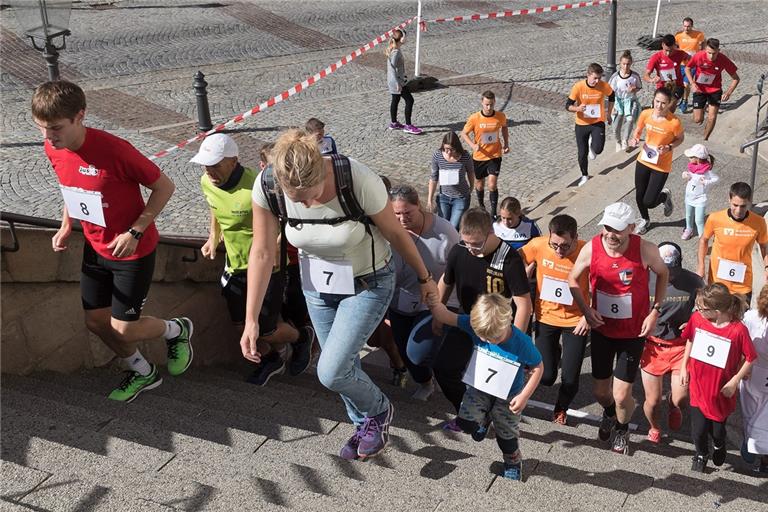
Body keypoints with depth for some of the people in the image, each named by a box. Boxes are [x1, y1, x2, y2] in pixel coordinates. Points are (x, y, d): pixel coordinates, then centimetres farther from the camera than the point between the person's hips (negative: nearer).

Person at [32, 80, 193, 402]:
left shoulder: (114, 150, -30)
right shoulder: (53, 150, -9)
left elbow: (164, 187, -20)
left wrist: (135, 232, -24)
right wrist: (66, 227, 0)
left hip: (132, 250, -7)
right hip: (95, 248, 7)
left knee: (123, 329, -2)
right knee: (96, 321, 13)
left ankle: (178, 330, 29)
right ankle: (142, 373, 37)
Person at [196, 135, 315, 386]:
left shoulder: (257, 189, -33)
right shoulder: (207, 182, -9)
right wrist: (213, 237, 9)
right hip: (235, 263, 7)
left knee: (267, 330, 3)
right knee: (241, 324, 16)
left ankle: (302, 337, 37)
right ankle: (270, 359, 46)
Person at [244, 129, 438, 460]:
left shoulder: (357, 181, -33)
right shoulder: (267, 187, -24)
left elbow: (396, 234, -17)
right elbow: (262, 253, -14)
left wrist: (424, 278, -2)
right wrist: (251, 320, -12)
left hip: (367, 283, -4)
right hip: (317, 283, 4)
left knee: (331, 373, -12)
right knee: (343, 365, 16)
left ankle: (378, 411, 21)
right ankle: (364, 425, 46)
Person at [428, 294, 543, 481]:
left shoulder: (522, 342, -30)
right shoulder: (477, 326, -25)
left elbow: (537, 368, -15)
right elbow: (446, 316, -22)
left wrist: (524, 397, -19)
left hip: (508, 395, -2)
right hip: (479, 388, 2)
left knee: (507, 435, 14)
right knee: (465, 423, -11)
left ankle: (513, 462, 48)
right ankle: (484, 418, 25)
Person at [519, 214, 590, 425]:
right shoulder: (538, 245, -18)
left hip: (576, 321, -1)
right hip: (545, 318, 2)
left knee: (570, 379, 3)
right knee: (546, 377, 4)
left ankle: (561, 408, 37)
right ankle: (555, 354, 40)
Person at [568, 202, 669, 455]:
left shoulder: (645, 250, -21)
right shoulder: (591, 249, -17)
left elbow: (662, 273, 0)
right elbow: (572, 279, 0)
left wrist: (655, 310, -6)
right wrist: (586, 310, -13)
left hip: (633, 332, -2)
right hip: (601, 329, 2)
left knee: (621, 395, -1)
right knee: (601, 391, 15)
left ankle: (622, 428, 35)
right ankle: (608, 413, 53)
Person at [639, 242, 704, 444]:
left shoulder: (694, 282, -11)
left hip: (681, 345, 0)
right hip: (652, 345, 0)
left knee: (680, 399, -7)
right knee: (652, 401, 5)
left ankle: (673, 405, 34)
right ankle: (654, 427, 42)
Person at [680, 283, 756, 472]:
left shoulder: (738, 330, -24)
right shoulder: (697, 318, -12)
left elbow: (751, 358, -11)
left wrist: (735, 381, -14)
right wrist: (684, 366, 8)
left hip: (721, 391, -2)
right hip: (698, 387, 2)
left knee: (717, 430, 14)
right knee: (698, 430, 4)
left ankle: (719, 446, 51)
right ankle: (701, 455, 36)